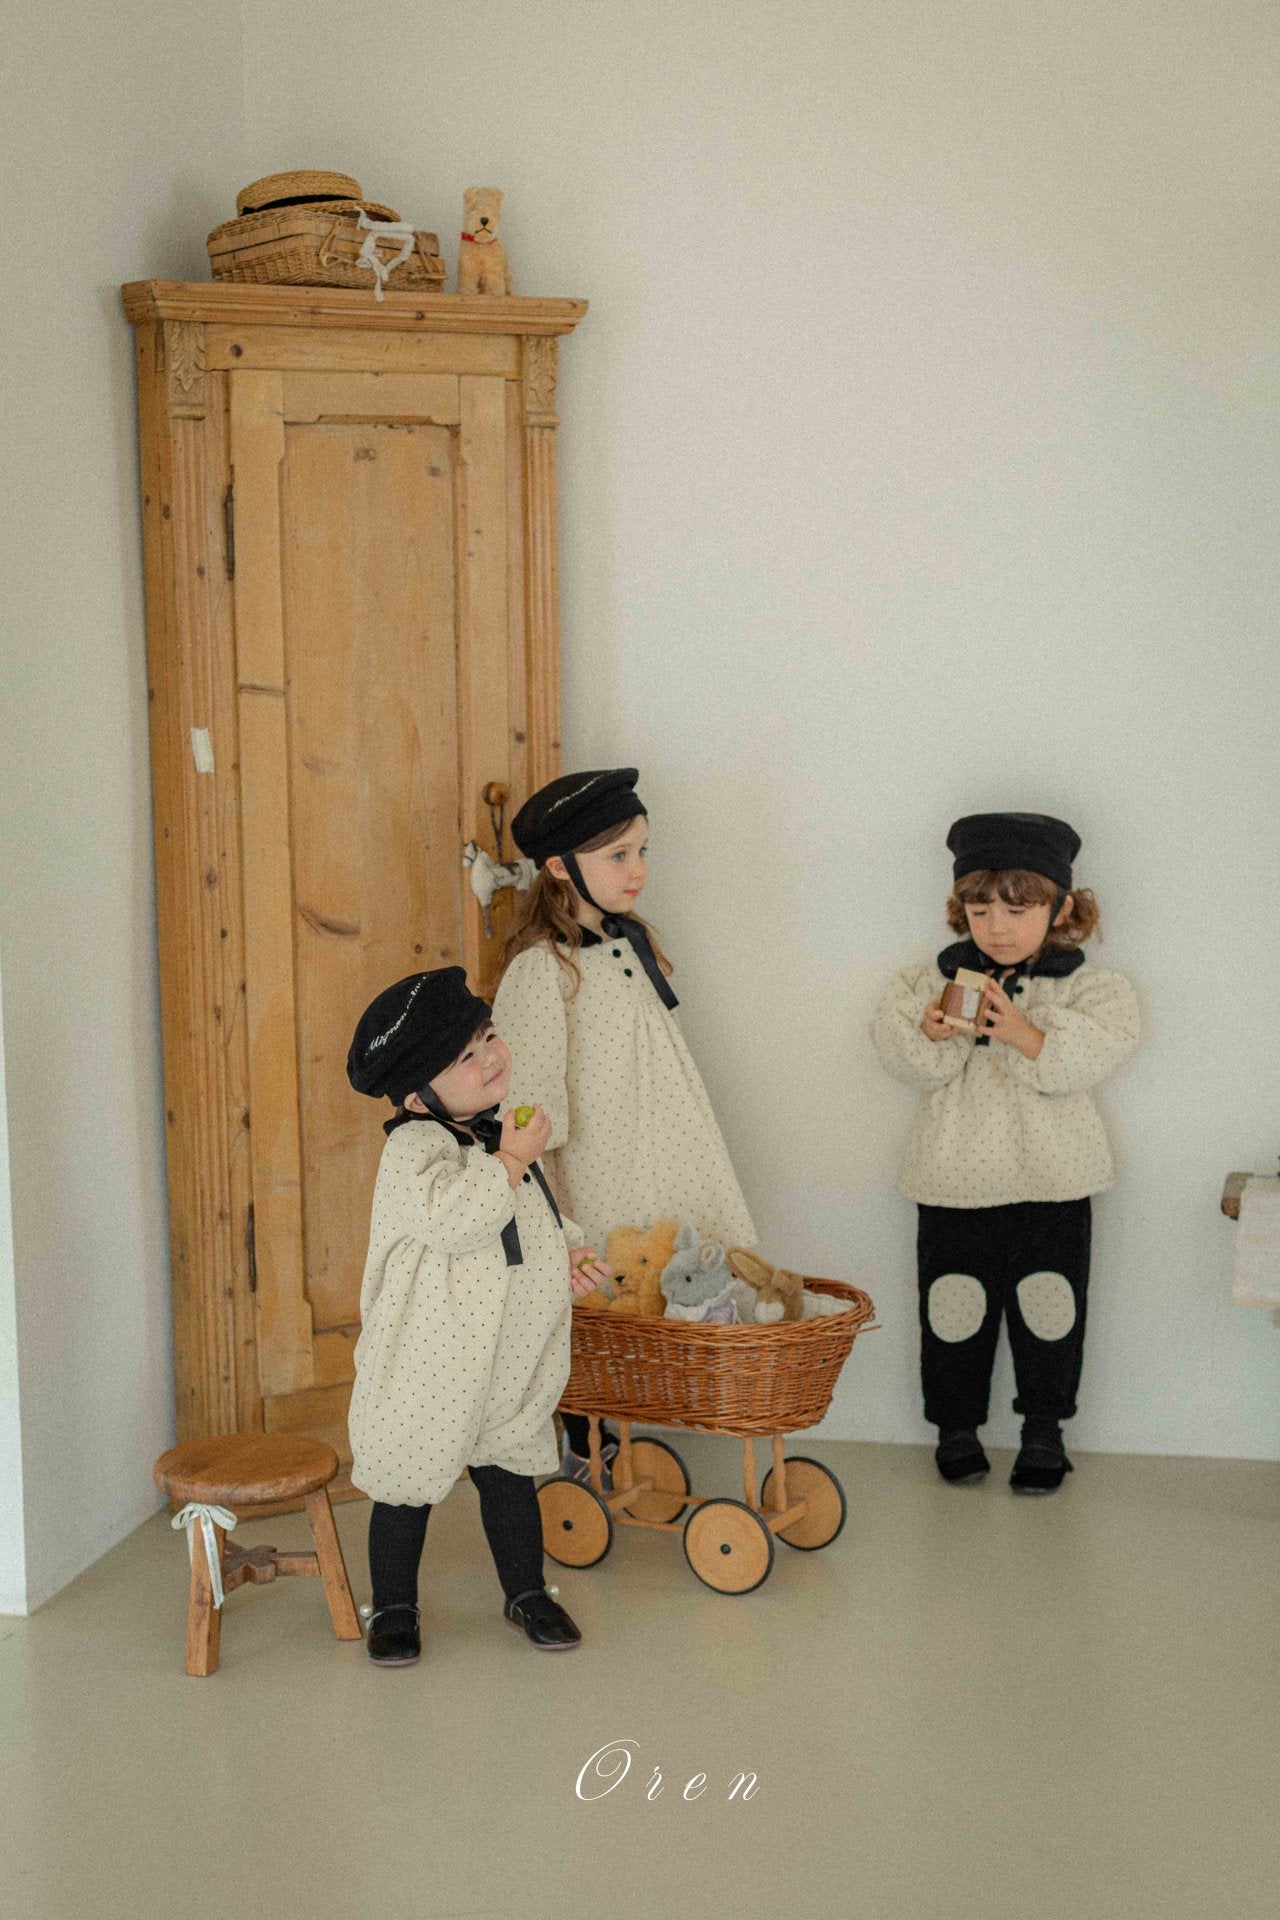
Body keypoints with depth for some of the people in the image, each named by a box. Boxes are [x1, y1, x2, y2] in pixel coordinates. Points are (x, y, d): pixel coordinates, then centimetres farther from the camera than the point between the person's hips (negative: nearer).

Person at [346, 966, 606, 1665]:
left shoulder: (499, 1135, 7)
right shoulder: (414, 1147, -19)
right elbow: (452, 1217, -37)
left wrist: (564, 1250, 5)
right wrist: (511, 1160, -27)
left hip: (512, 1365, 7)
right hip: (428, 1368, -6)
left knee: (510, 1476, 18)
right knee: (409, 1487, 8)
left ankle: (526, 1592, 35)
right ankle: (393, 1607, 25)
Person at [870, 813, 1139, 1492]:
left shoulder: (1091, 989, -2)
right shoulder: (930, 982, 4)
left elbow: (1082, 1066, -14)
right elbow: (913, 1069, 0)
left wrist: (1025, 1034, -28)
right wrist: (930, 1034, -21)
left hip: (1053, 1183, -1)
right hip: (955, 1182, 1)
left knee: (1049, 1306, 6)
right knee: (955, 1307, 7)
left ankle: (1044, 1428, 23)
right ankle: (956, 1425, 24)